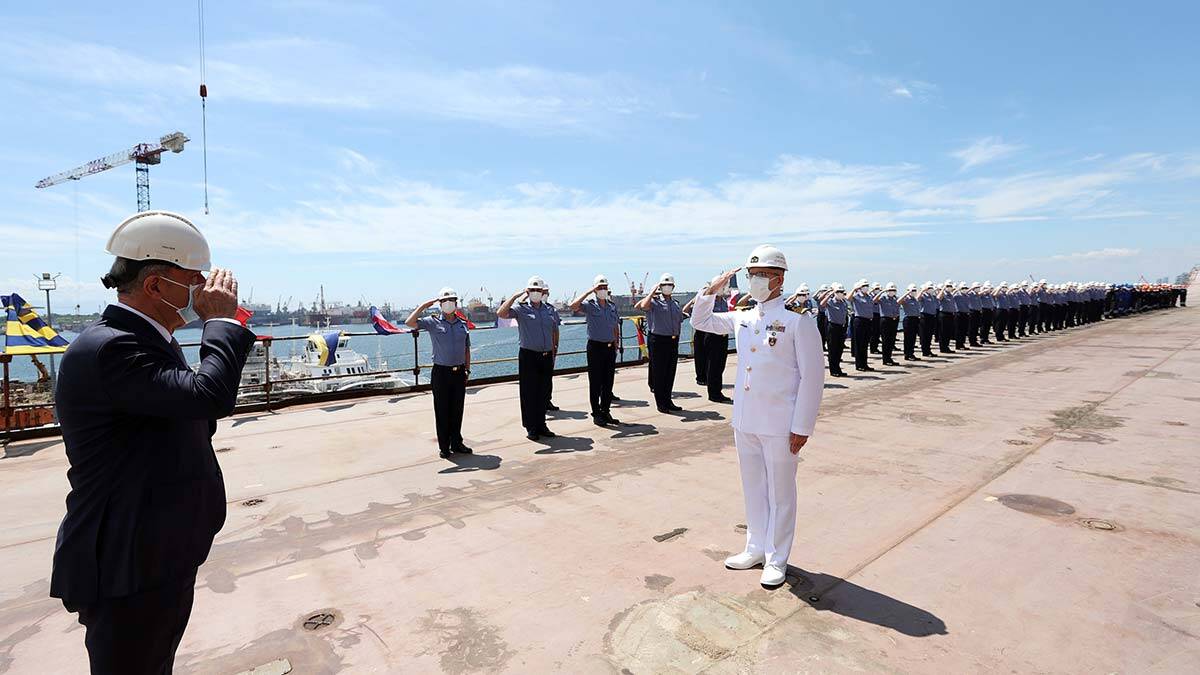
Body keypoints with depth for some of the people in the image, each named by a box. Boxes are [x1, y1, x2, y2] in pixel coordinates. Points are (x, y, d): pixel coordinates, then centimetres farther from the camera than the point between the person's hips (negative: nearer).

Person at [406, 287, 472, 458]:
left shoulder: (463, 324, 9)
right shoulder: (433, 322, -3)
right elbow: (409, 323, -16)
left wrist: (467, 369, 10)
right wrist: (423, 306, -12)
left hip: (459, 372, 3)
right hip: (441, 372, -3)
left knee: (457, 410, 11)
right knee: (442, 411, 4)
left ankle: (456, 443, 23)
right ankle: (444, 447, 15)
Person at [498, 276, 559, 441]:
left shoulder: (549, 309, 10)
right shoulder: (521, 308, -4)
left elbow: (555, 330, 20)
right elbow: (501, 313, -21)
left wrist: (555, 348, 14)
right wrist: (516, 296, -19)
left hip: (546, 357, 5)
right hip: (528, 356, -4)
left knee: (544, 392, 11)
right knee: (529, 393, 1)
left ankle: (541, 425, 23)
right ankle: (531, 428, 12)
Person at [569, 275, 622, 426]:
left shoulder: (612, 306, 11)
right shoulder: (589, 306, -5)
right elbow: (573, 306, -25)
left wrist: (616, 343, 11)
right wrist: (588, 292, -20)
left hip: (610, 347, 5)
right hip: (595, 347, -5)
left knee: (608, 382, 10)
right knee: (595, 382, 1)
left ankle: (605, 411, 21)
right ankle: (596, 414, 11)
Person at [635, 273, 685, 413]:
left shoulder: (676, 305, 14)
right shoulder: (655, 302, -6)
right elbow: (644, 306, -28)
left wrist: (676, 336, 13)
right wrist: (653, 291, -16)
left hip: (673, 341, 6)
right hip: (658, 340, -6)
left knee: (670, 373, 11)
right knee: (659, 373, 1)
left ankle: (667, 401, 24)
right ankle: (660, 403, 11)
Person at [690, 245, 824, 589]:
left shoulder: (798, 320, -9)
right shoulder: (743, 318, 8)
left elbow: (812, 376, -11)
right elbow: (700, 320, 21)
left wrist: (802, 427, -13)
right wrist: (712, 290, 5)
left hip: (780, 425, -6)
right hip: (744, 421, 6)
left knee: (780, 492, 9)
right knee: (753, 488, 18)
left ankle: (776, 559, 24)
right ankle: (756, 548, 34)